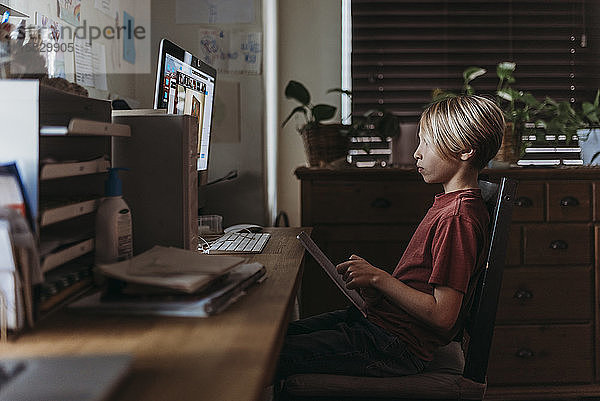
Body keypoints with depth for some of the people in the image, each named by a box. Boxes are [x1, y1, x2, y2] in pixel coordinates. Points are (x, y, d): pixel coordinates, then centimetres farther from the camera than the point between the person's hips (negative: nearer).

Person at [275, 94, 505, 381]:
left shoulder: (457, 218, -20)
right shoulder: (448, 203, 13)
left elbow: (442, 316, -23)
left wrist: (378, 278, -16)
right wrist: (368, 278, 3)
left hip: (395, 346, -10)